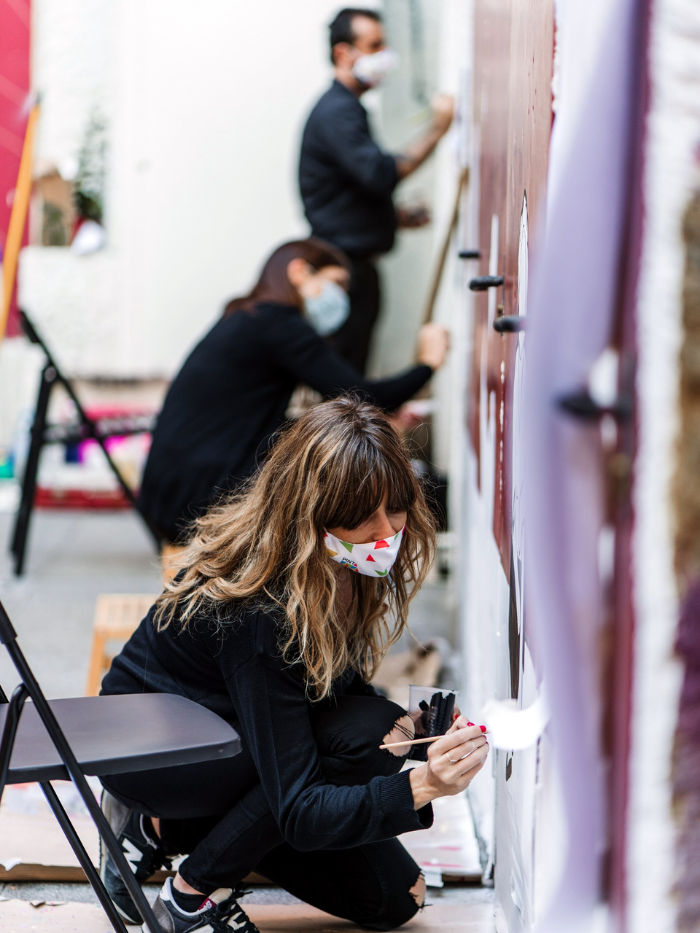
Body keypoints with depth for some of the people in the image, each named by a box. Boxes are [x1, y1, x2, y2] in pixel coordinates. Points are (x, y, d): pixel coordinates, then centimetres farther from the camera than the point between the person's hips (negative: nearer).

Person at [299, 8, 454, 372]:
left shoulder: (345, 108, 20)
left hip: (355, 265, 10)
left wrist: (396, 216, 14)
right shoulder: (336, 112, -14)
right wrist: (435, 132, -21)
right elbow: (381, 174, -26)